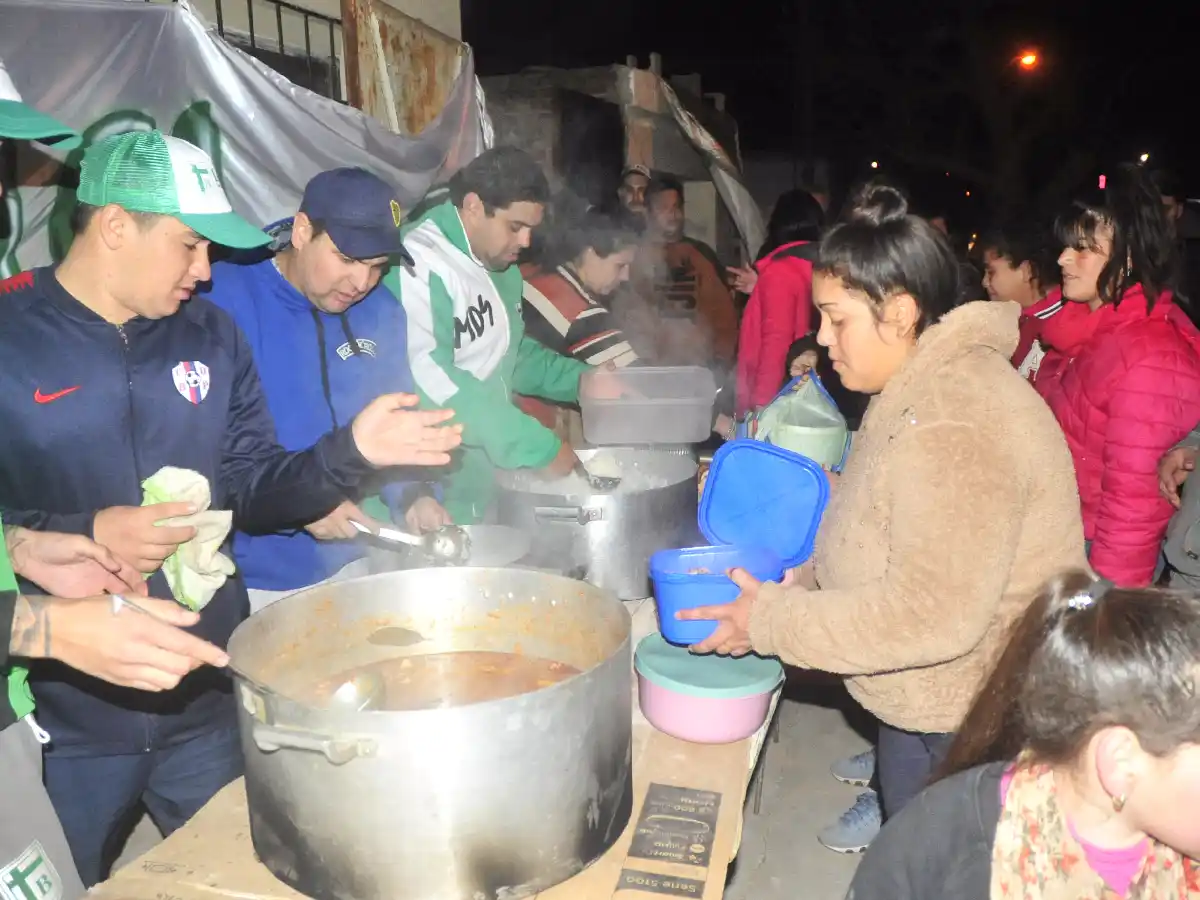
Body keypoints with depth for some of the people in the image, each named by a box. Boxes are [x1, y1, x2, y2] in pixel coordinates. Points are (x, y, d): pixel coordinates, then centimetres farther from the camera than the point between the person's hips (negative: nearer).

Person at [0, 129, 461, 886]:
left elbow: (252, 492, 2)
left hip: (207, 704, 4)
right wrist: (82, 539, -23)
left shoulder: (212, 336, 2)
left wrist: (351, 452, -12)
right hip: (63, 720, -3)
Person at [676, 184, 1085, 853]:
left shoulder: (957, 426, -29)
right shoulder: (925, 385, 4)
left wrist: (772, 620, -23)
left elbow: (930, 615, -31)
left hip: (965, 717, -8)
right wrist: (794, 578, 0)